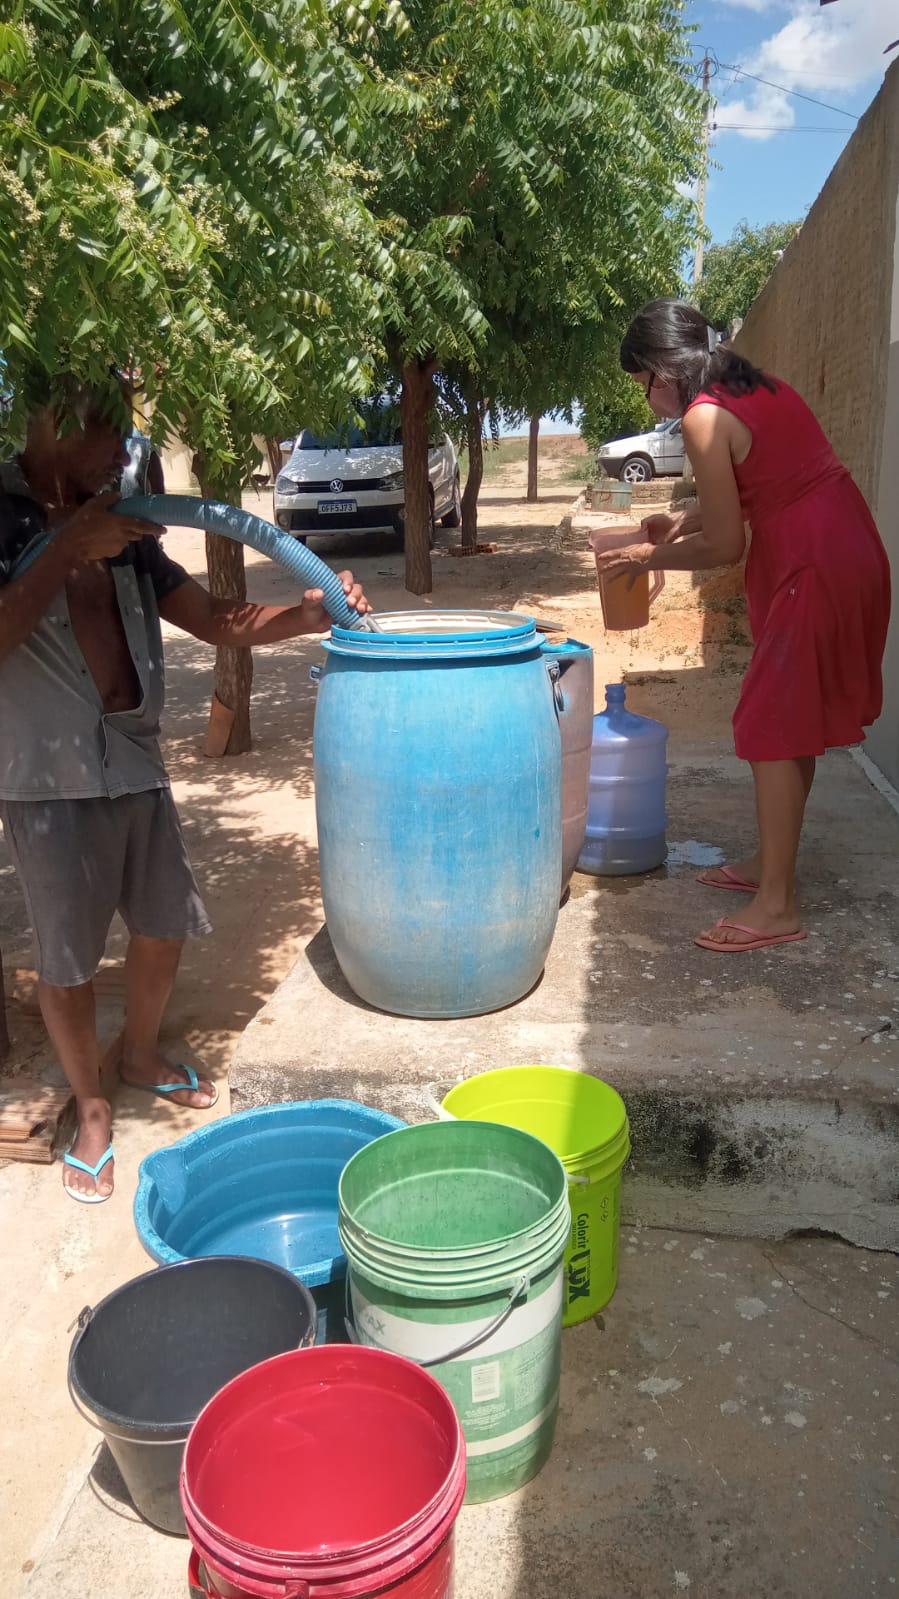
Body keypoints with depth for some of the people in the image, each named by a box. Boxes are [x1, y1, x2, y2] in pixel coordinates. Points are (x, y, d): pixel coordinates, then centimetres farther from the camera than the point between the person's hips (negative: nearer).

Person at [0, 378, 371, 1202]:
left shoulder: (121, 531, 8)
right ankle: (92, 1108, 28)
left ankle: (141, 1055, 43)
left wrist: (304, 616, -10)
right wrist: (69, 548, -23)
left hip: (135, 762, 6)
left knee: (165, 927, 16)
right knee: (67, 958, 6)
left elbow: (214, 619, 6)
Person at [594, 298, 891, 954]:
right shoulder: (759, 386, 13)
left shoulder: (705, 417, -14)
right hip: (852, 551, 10)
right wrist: (682, 522, 23)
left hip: (813, 571, -10)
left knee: (773, 725, -4)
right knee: (792, 720, 16)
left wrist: (648, 559, 2)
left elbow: (725, 547, -11)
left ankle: (777, 905, 0)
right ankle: (771, 862, 29)